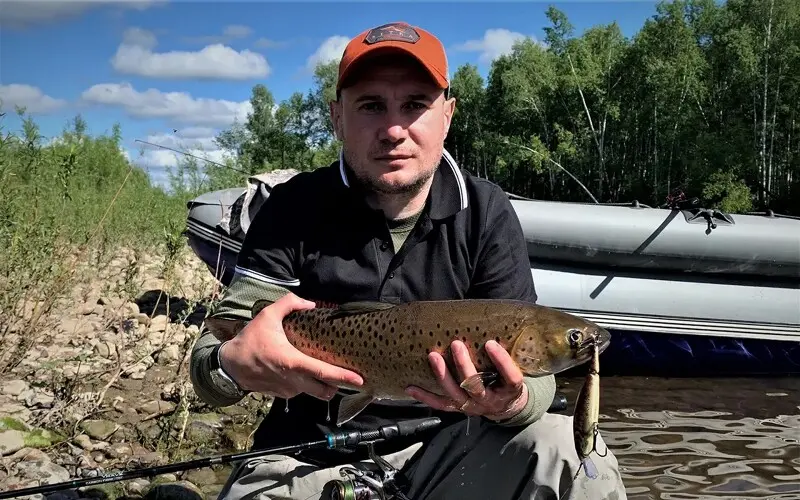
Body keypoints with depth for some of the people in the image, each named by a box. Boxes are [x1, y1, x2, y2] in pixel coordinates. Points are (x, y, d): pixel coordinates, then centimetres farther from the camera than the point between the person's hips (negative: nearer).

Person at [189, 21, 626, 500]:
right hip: (308, 461, 0)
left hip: (443, 448, 1)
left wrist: (510, 402, -34)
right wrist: (234, 363, -36)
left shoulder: (487, 214, -6)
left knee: (572, 452, -24)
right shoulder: (295, 209, -9)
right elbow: (211, 351, -11)